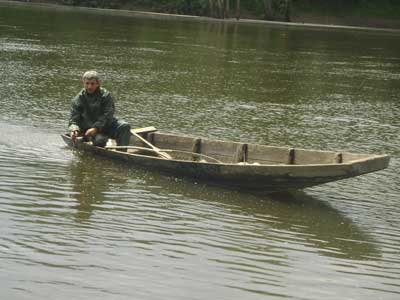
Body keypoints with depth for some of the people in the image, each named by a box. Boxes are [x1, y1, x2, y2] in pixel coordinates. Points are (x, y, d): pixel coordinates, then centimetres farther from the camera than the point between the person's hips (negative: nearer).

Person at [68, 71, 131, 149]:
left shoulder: (105, 95, -4)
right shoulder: (78, 99, -2)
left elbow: (107, 116, -13)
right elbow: (73, 119, -5)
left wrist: (96, 128, -27)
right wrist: (74, 129, -28)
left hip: (106, 125, 2)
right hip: (88, 128, -2)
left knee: (125, 126, -23)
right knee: (100, 140, -34)